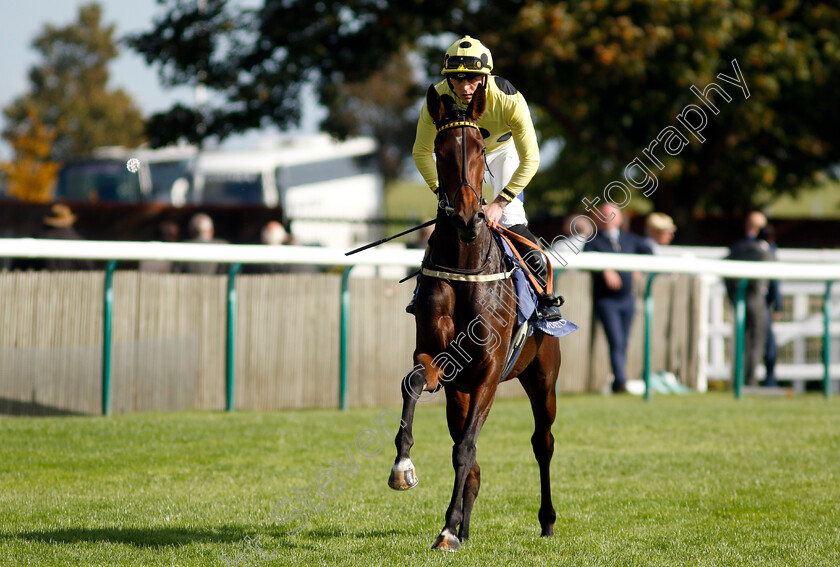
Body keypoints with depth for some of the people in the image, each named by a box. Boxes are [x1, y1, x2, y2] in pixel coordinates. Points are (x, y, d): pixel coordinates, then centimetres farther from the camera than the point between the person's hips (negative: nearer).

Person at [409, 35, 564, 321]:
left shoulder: (509, 100, -40)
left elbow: (530, 160, -32)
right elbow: (422, 152, -19)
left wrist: (499, 203, -36)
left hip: (504, 147, -2)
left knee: (511, 220, -14)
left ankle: (544, 295, -2)